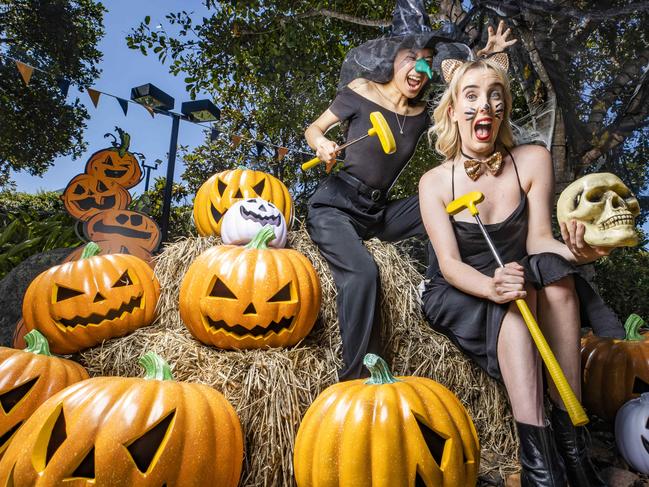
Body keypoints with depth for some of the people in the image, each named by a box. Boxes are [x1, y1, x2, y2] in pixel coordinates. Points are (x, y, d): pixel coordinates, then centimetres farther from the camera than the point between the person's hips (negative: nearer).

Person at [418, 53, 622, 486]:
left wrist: (572, 252, -34)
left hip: (521, 282, 2)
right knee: (517, 297, -33)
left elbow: (538, 240, -11)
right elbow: (449, 263, -19)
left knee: (553, 271, -31)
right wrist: (492, 288, -40)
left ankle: (571, 439, -27)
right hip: (458, 296, -2)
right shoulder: (435, 182, -11)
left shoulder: (533, 161, -5)